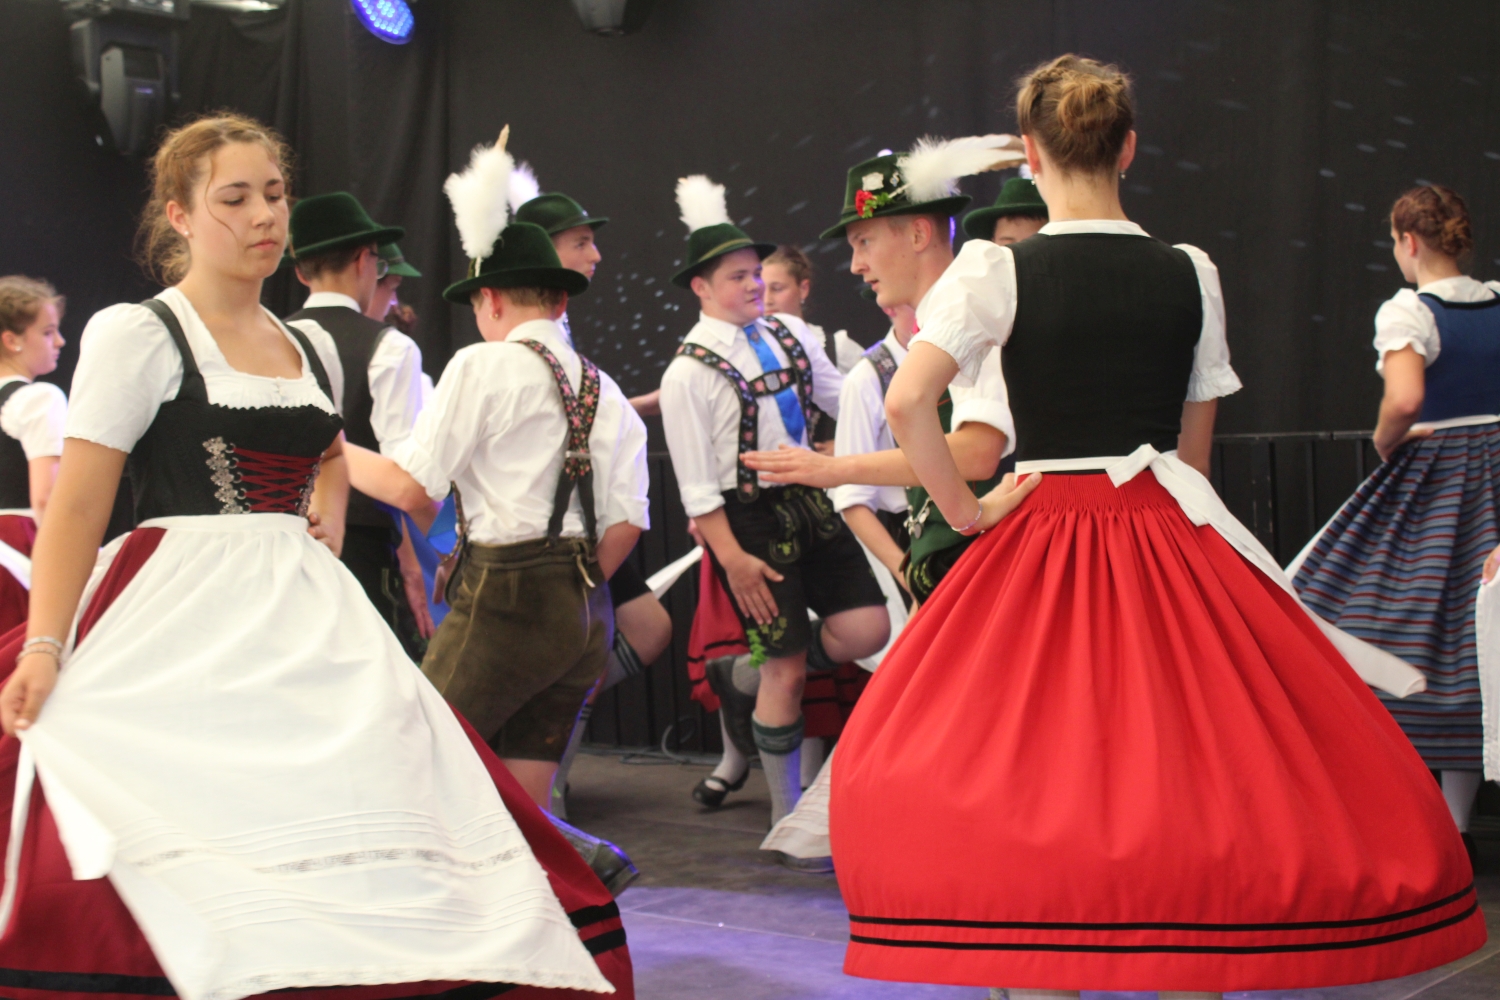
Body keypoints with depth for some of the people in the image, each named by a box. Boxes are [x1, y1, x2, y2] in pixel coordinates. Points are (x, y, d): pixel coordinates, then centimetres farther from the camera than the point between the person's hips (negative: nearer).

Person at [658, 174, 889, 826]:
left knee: (867, 629, -4)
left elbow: (842, 398, 15)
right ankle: (786, 811, 16)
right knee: (786, 666, 0)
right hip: (749, 519, -6)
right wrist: (733, 559, -16)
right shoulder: (690, 373, -11)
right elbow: (697, 485, -12)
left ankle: (753, 679, 24)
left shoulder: (789, 335, 6)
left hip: (809, 501, 6)